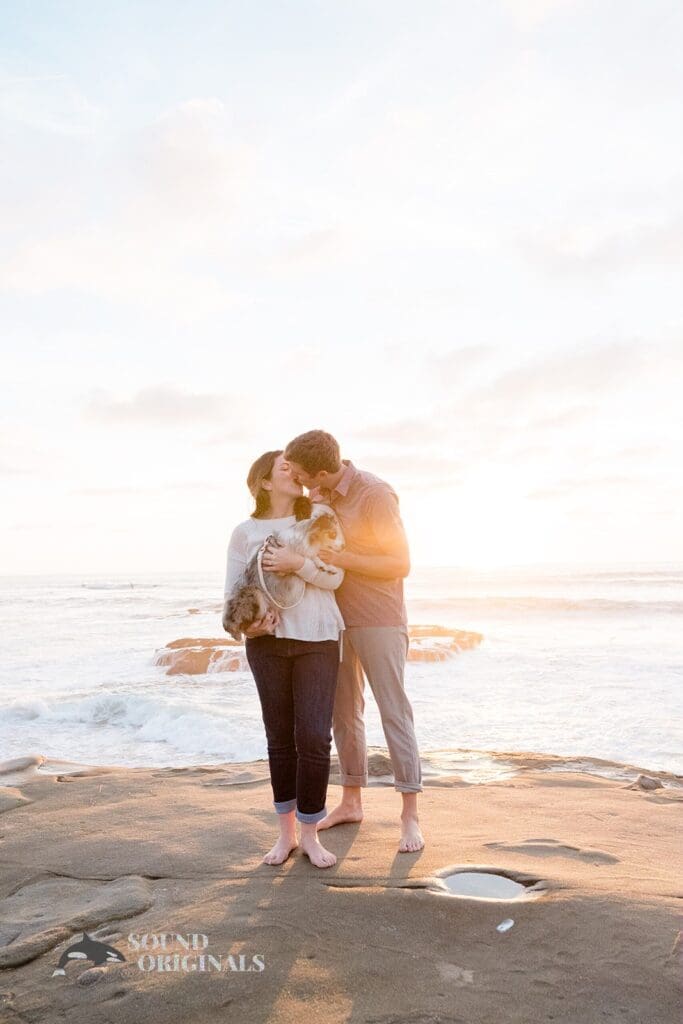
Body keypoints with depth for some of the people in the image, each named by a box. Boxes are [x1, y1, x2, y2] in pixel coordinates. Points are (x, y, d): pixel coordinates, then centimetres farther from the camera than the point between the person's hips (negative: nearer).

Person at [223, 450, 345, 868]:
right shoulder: (245, 532, 6)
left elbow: (335, 577, -3)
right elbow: (233, 591, 4)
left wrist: (298, 563, -20)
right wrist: (247, 623, -15)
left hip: (317, 639, -1)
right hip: (267, 641, 1)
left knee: (314, 736, -6)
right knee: (280, 737, 8)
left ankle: (310, 834, 10)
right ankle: (286, 832, 21)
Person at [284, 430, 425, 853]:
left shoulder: (376, 494, -21)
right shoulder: (318, 493, 2)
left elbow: (401, 565, -18)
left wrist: (341, 559, -25)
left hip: (378, 621, -7)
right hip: (335, 619, 7)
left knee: (394, 711, -5)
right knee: (343, 710, 12)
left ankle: (411, 816, 2)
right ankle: (351, 801, 24)